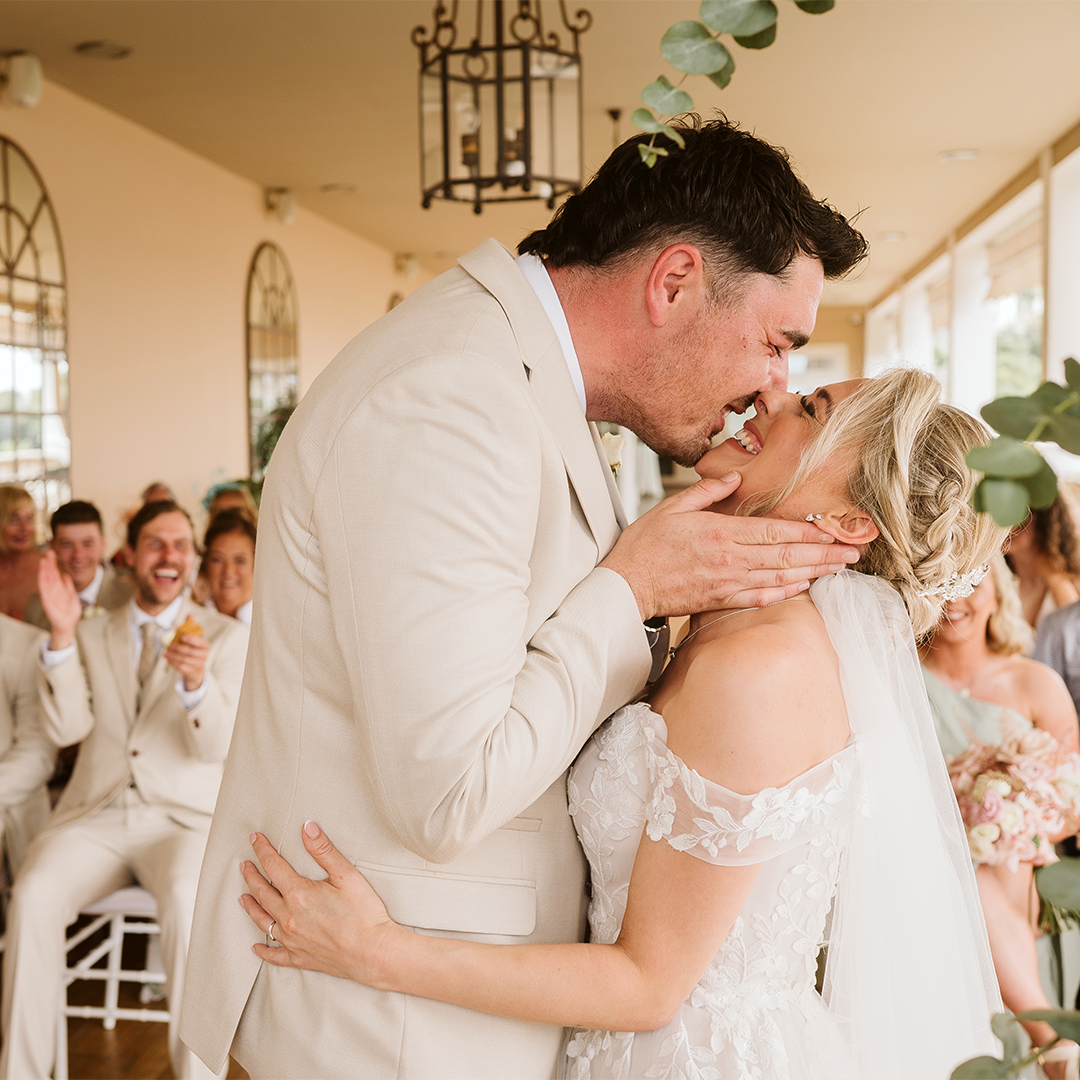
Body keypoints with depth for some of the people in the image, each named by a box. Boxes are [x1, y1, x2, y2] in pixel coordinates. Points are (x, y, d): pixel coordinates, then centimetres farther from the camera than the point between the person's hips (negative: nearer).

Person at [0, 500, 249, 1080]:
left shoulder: (226, 636, 6)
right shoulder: (92, 634, 15)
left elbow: (215, 745, -6)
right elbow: (66, 728, 1)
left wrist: (198, 679, -28)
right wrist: (62, 634, -11)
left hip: (184, 818, -2)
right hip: (95, 815, 3)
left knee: (188, 899, -34)